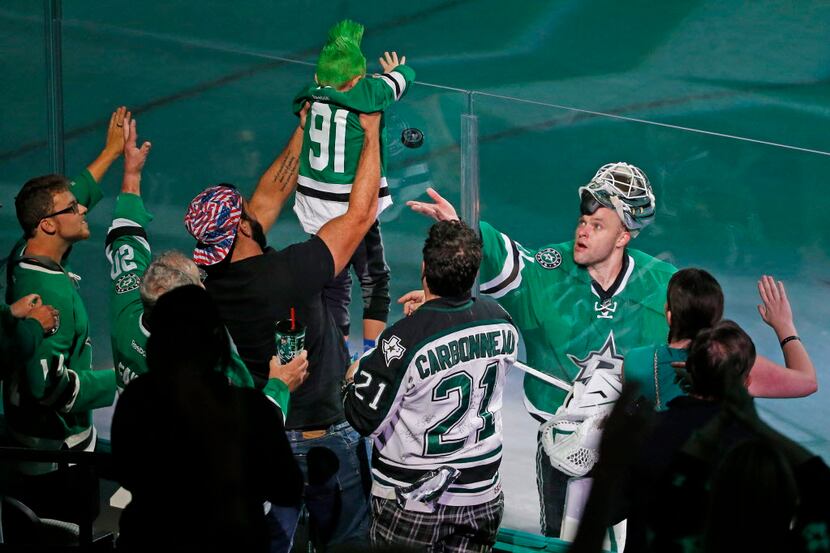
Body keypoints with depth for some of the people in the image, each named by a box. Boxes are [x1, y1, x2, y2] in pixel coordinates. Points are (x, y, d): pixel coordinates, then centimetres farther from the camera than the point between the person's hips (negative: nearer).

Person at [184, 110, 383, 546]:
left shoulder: (211, 276, -8)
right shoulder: (284, 275, -28)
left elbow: (272, 194, 4)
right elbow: (361, 213, -20)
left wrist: (305, 129, 9)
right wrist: (371, 133, -10)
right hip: (322, 438, -6)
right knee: (350, 539, 12)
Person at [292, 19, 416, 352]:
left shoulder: (311, 97, -4)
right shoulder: (368, 94, -14)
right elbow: (405, 75, 5)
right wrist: (394, 70, 27)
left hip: (316, 209, 4)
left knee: (333, 285, 14)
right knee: (375, 281, 13)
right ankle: (372, 353, 12)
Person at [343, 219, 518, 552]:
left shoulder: (405, 340, -26)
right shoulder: (500, 322, -9)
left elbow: (366, 419, -18)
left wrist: (354, 380, 2)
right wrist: (434, 309, 21)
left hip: (410, 499, -4)